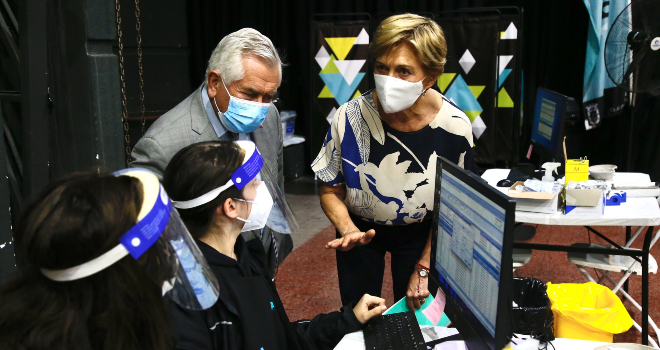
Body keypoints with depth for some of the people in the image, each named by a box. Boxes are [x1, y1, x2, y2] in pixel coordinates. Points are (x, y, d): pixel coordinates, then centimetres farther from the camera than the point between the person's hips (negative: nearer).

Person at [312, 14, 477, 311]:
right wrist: (348, 230, -28)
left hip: (419, 234, 0)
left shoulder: (454, 127, -24)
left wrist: (424, 267, -9)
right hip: (360, 228, 0)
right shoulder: (350, 118, -26)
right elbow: (330, 190, -10)